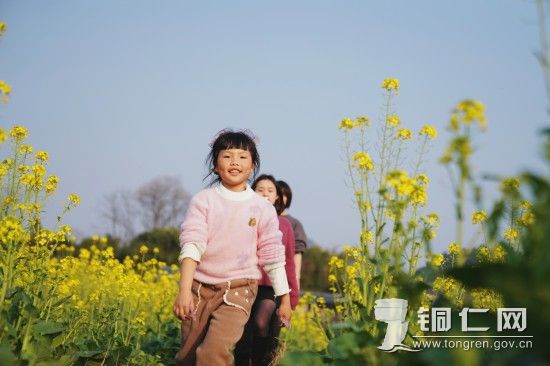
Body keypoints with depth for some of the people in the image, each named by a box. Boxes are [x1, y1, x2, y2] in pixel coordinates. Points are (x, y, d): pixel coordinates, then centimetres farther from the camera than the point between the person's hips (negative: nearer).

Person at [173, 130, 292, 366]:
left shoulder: (262, 208, 0)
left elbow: (272, 256, 7)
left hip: (238, 288, -1)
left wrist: (284, 298, 10)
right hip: (200, 287, 2)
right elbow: (191, 244, -13)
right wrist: (184, 290, -25)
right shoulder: (203, 200, -2)